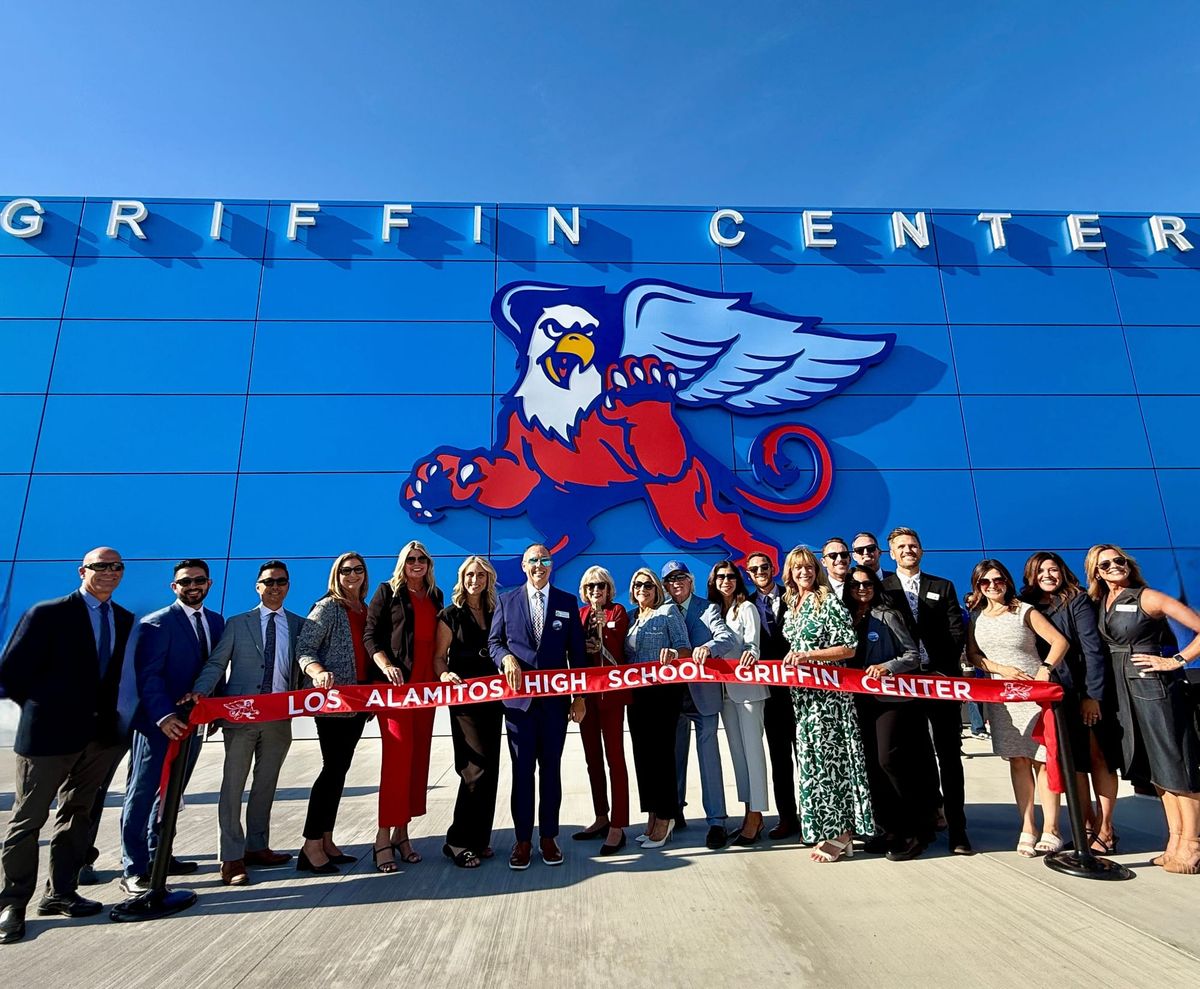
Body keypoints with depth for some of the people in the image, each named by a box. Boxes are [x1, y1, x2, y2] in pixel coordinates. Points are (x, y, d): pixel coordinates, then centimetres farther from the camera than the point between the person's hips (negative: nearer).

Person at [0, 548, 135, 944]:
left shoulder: (126, 621, 6)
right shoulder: (47, 614, -9)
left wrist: (111, 711, 1)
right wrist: (42, 707, -3)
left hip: (102, 733, 5)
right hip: (50, 733, -5)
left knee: (77, 814, 15)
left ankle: (60, 893, 28)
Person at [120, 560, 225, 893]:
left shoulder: (215, 621, 10)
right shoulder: (157, 622, -9)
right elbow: (147, 675, -15)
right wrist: (163, 716, -24)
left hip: (193, 721, 6)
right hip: (159, 722, -6)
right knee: (142, 793, 3)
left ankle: (157, 856, 28)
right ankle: (134, 869, 11)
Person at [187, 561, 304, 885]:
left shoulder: (299, 625, 9)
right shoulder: (237, 623, 5)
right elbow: (216, 663, -1)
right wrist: (200, 691, -18)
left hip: (280, 716, 2)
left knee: (266, 785, 13)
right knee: (233, 786, 2)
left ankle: (257, 847, 28)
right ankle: (232, 858, 11)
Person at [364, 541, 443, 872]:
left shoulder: (435, 595, 16)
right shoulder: (387, 591, 3)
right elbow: (370, 634, -4)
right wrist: (386, 666, -18)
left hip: (425, 683, 5)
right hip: (395, 683, -5)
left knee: (419, 757, 7)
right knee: (398, 755, -10)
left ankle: (402, 831, 17)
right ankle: (384, 837, -1)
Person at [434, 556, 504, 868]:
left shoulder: (495, 613, 11)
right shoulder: (451, 614, 0)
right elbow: (439, 657, -2)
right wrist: (445, 675, -21)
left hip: (492, 697, 5)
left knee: (489, 769, 8)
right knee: (477, 768, -11)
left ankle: (479, 838, 20)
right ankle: (458, 841, 3)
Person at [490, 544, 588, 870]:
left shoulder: (568, 602, 6)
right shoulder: (507, 601, 6)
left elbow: (577, 652, 5)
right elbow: (494, 641, 6)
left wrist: (580, 696, 1)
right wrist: (507, 658, -17)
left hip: (555, 697, 0)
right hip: (519, 696, 0)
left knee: (551, 768, 9)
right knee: (522, 769, 5)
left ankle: (549, 836, 22)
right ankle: (522, 840, 17)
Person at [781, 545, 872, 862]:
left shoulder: (829, 602, -7)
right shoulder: (791, 607, 13)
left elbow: (849, 648, -11)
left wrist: (809, 655, -17)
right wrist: (792, 658, 5)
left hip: (829, 690, -7)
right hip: (803, 691, 7)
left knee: (829, 755, -4)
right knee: (811, 757, 9)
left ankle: (840, 833, 5)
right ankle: (826, 830, 17)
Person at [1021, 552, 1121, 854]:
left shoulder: (1078, 601, -4)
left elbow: (1093, 648, -10)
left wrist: (1093, 695, -16)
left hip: (1088, 693, -4)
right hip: (1054, 696, 4)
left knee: (1098, 758, 1)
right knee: (1072, 762, 6)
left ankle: (1104, 829, 8)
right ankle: (1089, 826, 14)